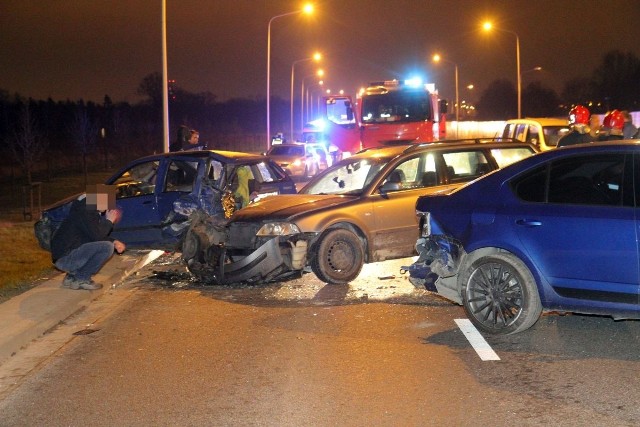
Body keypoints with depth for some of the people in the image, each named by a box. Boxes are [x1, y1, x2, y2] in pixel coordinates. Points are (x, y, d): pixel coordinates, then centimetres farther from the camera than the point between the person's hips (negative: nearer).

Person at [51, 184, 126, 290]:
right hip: (64, 257, -10)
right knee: (107, 247, -20)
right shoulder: (85, 210, -16)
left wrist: (114, 242, 6)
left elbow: (98, 236, 22)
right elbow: (96, 236, -22)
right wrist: (109, 221, -7)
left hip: (66, 256, 10)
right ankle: (81, 279, -8)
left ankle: (72, 276, 15)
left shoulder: (92, 210, 14)